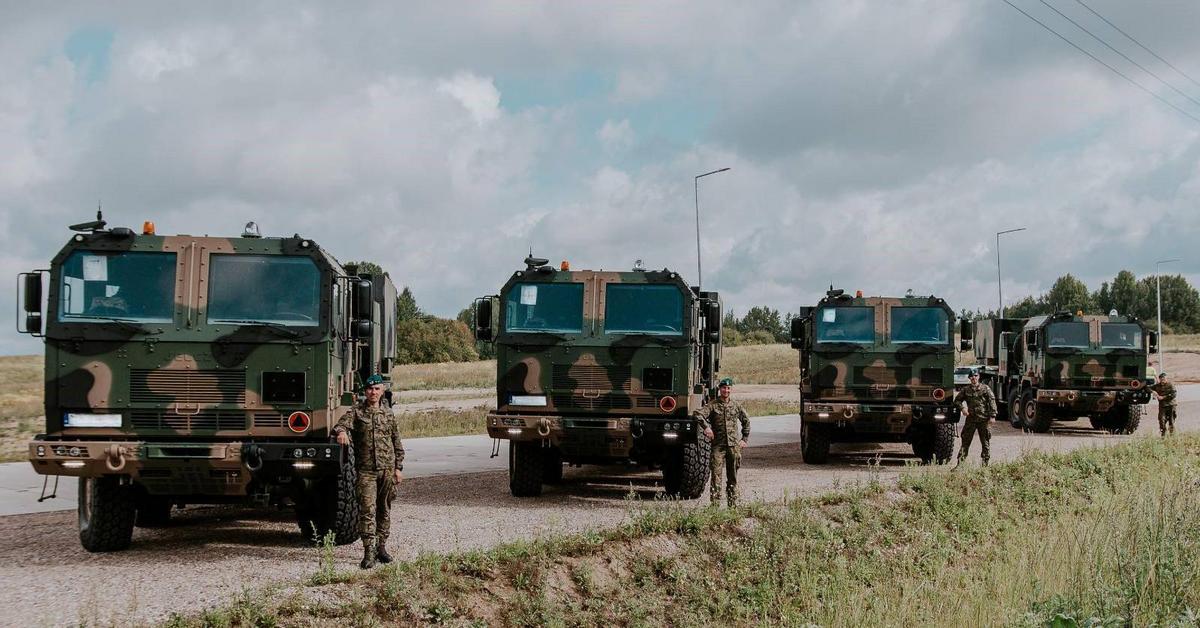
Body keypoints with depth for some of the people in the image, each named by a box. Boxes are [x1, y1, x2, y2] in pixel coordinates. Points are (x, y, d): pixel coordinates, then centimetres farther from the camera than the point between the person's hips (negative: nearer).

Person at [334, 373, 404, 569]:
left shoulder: (388, 413, 10)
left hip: (387, 469, 3)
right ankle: (368, 552, -11)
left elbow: (397, 442, 13)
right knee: (367, 510, -10)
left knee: (384, 509, 10)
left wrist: (398, 467, 9)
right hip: (366, 470, -3)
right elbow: (343, 423, -16)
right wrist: (341, 431, -40)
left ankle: (381, 547, 21)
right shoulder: (356, 412, 2)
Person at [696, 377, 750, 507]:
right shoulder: (713, 405, 0)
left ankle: (733, 504, 15)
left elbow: (746, 422, 21)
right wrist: (706, 427, -26)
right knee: (716, 473, -11)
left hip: (733, 445, 3)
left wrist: (744, 439, 15)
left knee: (732, 476, 8)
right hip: (718, 445, -3)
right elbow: (700, 416, -12)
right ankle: (715, 503, -11)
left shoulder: (736, 406, 10)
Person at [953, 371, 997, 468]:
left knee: (985, 442, 4)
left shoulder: (985, 389, 1)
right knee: (965, 441, 0)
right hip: (970, 419, 1)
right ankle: (959, 463, 0)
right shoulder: (965, 390, 7)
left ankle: (985, 463, 11)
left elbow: (992, 401, -4)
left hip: (983, 419, -1)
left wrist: (992, 416, -13)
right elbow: (957, 400, 17)